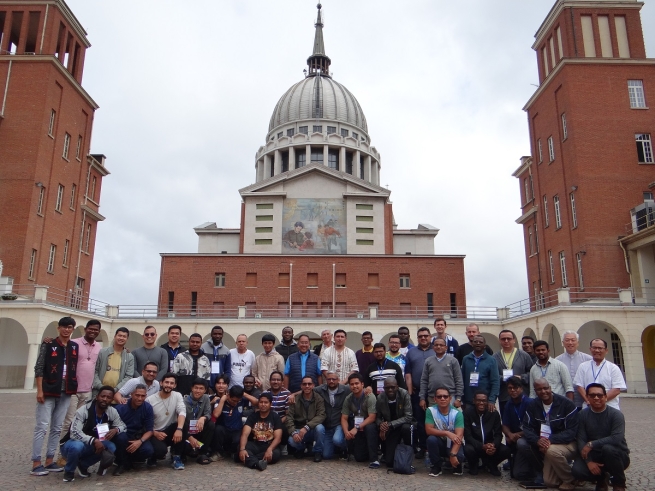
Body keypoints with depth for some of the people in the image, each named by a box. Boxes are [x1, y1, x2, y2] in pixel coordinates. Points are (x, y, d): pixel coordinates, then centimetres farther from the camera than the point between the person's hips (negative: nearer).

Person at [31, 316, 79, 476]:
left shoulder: (75, 347, 9)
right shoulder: (48, 345, -3)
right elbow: (39, 368, -6)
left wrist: (74, 388, 3)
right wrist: (39, 390, -11)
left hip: (65, 393, 4)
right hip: (48, 391, -4)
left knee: (57, 428, 9)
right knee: (42, 426, -3)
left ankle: (50, 461, 16)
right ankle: (36, 463, 2)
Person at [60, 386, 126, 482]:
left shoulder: (112, 412, -8)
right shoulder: (83, 411, -23)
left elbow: (122, 426, 0)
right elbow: (74, 433, -31)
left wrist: (116, 430, -24)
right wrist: (94, 440, -42)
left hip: (90, 446, 5)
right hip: (72, 444, -4)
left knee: (111, 447, -21)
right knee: (77, 446, -38)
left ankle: (83, 464, 4)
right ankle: (69, 471, -5)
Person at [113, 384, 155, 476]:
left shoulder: (148, 408, -8)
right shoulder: (121, 407, -15)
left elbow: (149, 430, -7)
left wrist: (140, 441, -22)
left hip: (139, 438, 1)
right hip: (123, 437, -1)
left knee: (148, 450, -28)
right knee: (121, 437, -36)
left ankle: (128, 460, 4)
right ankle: (122, 464, -9)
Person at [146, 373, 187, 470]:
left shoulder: (177, 396, -4)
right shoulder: (150, 400, -9)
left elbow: (182, 412, -20)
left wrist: (179, 429, -38)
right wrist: (155, 433, -24)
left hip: (170, 432, 3)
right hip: (155, 434, -3)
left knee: (183, 424, -29)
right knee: (160, 450, -34)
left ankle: (176, 457, -10)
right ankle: (153, 456, 8)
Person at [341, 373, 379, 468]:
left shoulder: (370, 397, -20)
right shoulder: (348, 399, -6)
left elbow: (372, 418, -26)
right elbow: (344, 418, -4)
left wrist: (357, 428, -34)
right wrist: (346, 431, -24)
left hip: (369, 425, -4)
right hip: (356, 429, 4)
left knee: (370, 427, -38)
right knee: (360, 458, -9)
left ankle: (374, 459, -27)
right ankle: (366, 450, 26)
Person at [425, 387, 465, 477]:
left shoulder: (457, 413, -19)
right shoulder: (430, 410, -14)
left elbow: (459, 436, -27)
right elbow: (429, 430, -20)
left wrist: (453, 454, -41)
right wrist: (447, 433, -32)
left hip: (453, 444, -1)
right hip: (440, 443, 1)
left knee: (459, 456, -33)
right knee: (431, 439, -31)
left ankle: (457, 466, 7)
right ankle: (436, 466, -5)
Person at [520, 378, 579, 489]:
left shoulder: (567, 404, -13)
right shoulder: (533, 405, 1)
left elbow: (571, 431, -17)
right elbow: (527, 428, -4)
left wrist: (550, 440, -30)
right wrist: (537, 440, -27)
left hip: (566, 443, -4)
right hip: (542, 445, 5)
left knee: (551, 450, -35)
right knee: (521, 443, -19)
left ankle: (570, 479, -6)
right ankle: (544, 469, 6)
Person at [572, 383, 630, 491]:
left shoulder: (616, 414, -13)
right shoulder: (582, 415, -4)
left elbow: (616, 439, -27)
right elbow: (580, 440, -9)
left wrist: (592, 444, -27)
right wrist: (589, 461, -23)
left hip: (618, 455, -2)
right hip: (595, 455, 2)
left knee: (607, 448, -37)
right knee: (577, 470, -26)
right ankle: (601, 478, 11)